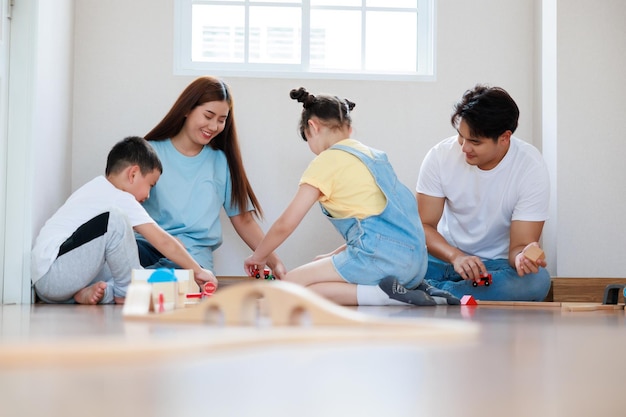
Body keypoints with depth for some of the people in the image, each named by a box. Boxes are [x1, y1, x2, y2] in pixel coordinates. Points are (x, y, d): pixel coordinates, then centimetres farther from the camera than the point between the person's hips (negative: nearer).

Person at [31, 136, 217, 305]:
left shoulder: (96, 188, 21)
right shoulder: (121, 200, -8)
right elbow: (163, 241, -7)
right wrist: (197, 271, 1)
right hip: (53, 277, -10)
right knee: (114, 219, -21)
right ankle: (128, 291, -8)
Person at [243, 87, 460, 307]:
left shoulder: (327, 160, -3)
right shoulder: (372, 154, 20)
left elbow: (285, 224, -2)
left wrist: (258, 256, 14)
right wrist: (334, 256, 27)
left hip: (383, 257, -8)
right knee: (319, 264, 27)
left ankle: (382, 294, -15)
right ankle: (408, 289, 7)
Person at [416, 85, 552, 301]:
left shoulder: (531, 168, -14)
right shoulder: (440, 156, -10)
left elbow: (520, 244, -14)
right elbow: (424, 225, -8)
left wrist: (522, 257, -40)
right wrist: (456, 256, -28)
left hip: (497, 265, 0)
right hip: (444, 257, 0)